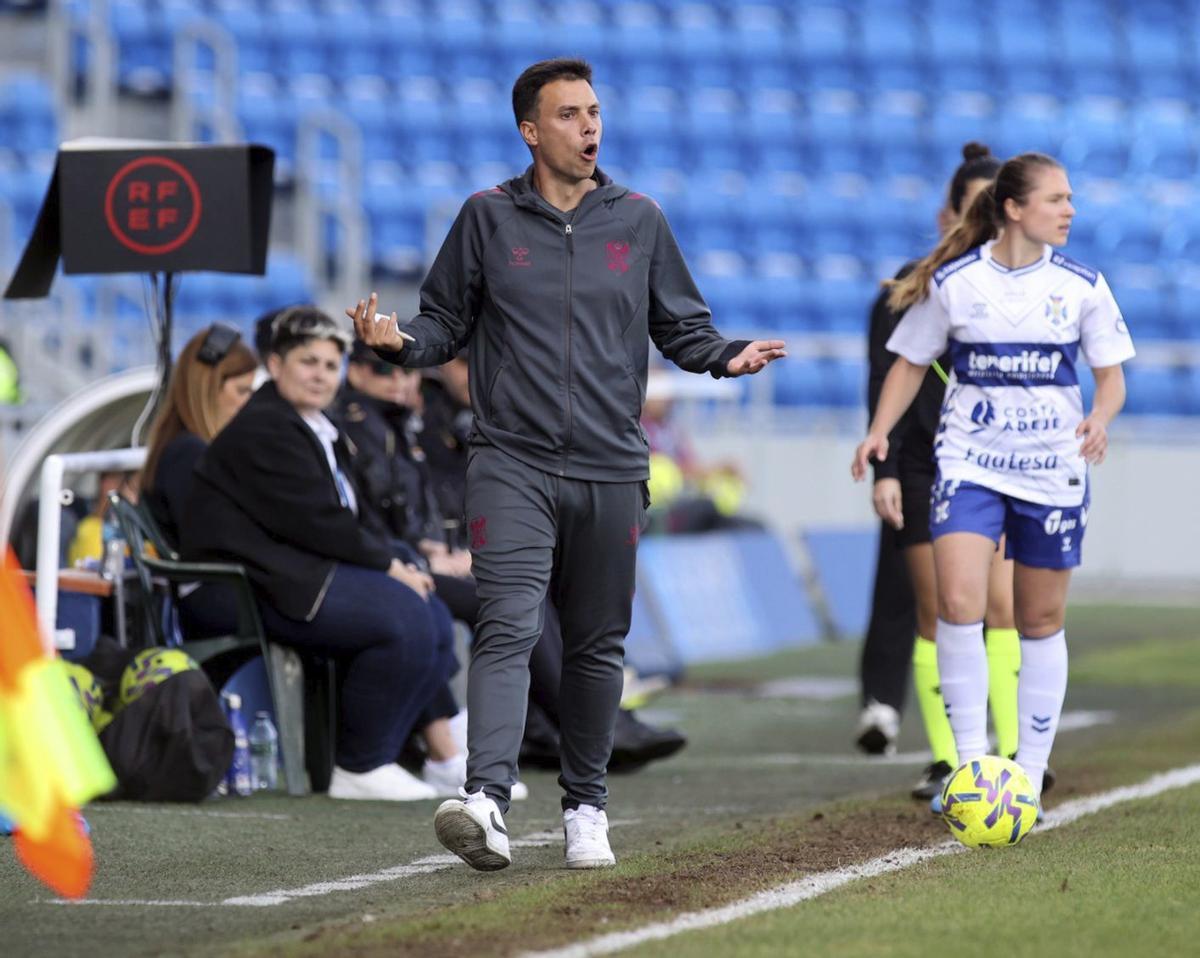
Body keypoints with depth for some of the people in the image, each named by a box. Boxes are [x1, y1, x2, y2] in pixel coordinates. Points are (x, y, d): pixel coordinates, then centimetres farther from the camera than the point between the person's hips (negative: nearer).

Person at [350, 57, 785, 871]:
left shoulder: (639, 221, 9)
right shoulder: (488, 219, 5)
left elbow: (682, 327, 14)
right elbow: (448, 323, 9)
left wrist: (726, 355, -6)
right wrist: (401, 342, -12)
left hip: (610, 469, 2)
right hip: (513, 464, -2)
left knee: (597, 645, 9)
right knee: (509, 628, -17)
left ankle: (587, 806, 22)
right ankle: (487, 802, -28)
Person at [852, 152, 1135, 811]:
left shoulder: (1081, 286, 0)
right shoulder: (953, 282, -3)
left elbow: (1111, 377, 5)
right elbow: (911, 363, 7)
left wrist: (1099, 418, -17)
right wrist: (880, 430, -7)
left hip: (1052, 471, 2)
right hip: (969, 464, -2)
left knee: (1041, 621, 7)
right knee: (958, 604, -19)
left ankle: (1028, 780, 17)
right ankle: (970, 765, -12)